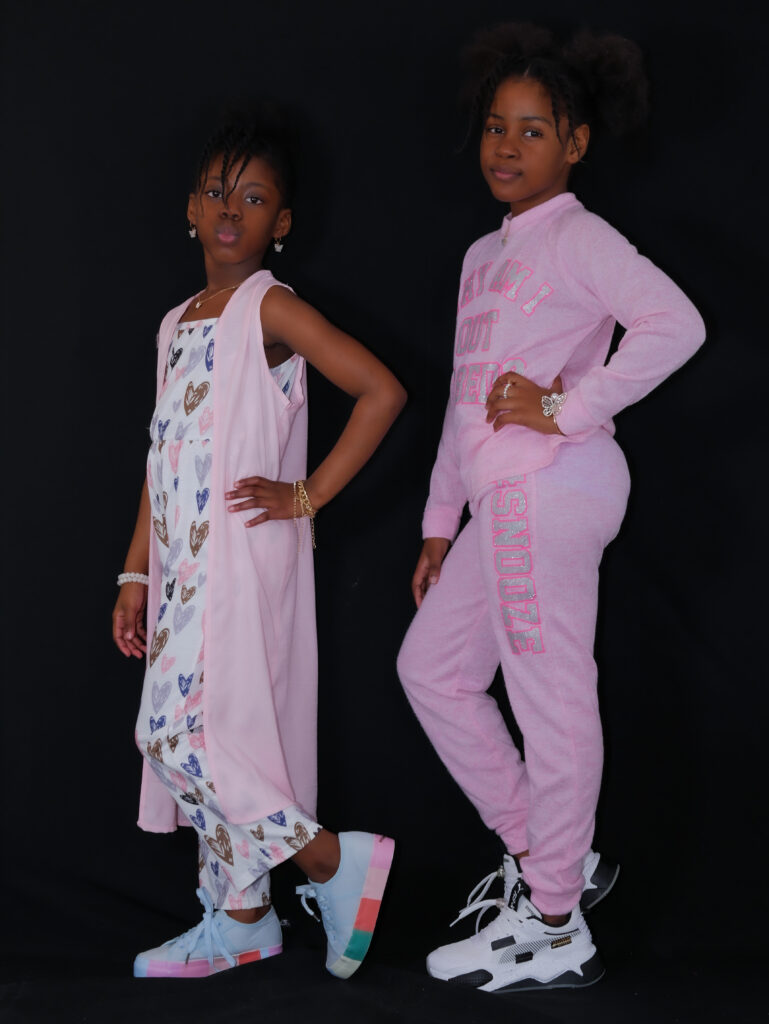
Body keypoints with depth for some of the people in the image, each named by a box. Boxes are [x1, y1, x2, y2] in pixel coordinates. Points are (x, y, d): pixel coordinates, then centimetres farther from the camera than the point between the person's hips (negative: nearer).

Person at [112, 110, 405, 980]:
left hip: (244, 557, -8)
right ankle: (239, 920, 21)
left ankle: (335, 861, 0)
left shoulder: (270, 309, -7)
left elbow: (383, 392, -16)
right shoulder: (177, 326, 16)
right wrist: (136, 574, 14)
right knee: (203, 738, 11)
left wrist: (307, 495, -13)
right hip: (183, 564, 8)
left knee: (183, 731, -12)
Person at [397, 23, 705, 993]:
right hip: (503, 497, 10)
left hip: (550, 485, -10)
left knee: (551, 699, -5)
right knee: (431, 666, 15)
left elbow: (676, 323, -22)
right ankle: (538, 848, 23)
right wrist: (441, 523, 22)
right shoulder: (485, 255, 21)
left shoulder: (577, 237, -5)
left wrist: (568, 407, -19)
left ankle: (554, 930, 5)